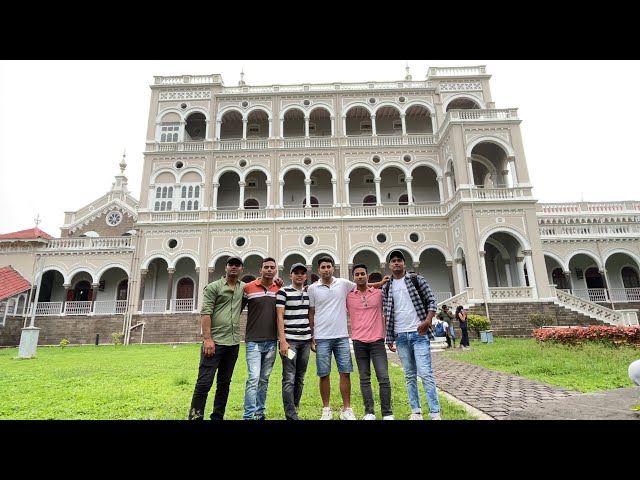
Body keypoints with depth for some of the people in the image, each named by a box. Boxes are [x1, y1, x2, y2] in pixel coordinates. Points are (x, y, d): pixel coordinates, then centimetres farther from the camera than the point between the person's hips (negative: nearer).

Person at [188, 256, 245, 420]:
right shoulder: (213, 287, -1)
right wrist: (207, 338, -18)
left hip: (233, 343, 5)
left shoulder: (244, 288, 12)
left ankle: (218, 417, 22)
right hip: (214, 342, -5)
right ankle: (195, 416, 5)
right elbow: (205, 313, -8)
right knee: (204, 382, -5)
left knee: (224, 383, 12)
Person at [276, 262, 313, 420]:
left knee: (300, 379, 11)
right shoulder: (283, 292, -4)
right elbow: (279, 317, -8)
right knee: (289, 379, -4)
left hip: (305, 341, 5)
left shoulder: (309, 293, 12)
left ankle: (294, 409, 24)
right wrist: (283, 341, -14)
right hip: (290, 340, -5)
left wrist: (313, 338, 13)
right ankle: (291, 415, 4)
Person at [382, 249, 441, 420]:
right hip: (400, 336, 3)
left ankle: (435, 413, 2)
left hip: (419, 333, -3)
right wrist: (389, 338, 7)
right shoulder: (386, 287, 8)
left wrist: (427, 321, -15)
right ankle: (416, 411, 19)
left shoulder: (417, 280, 2)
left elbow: (431, 301, 0)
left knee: (425, 373, -7)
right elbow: (386, 314, 10)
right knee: (409, 375, 10)